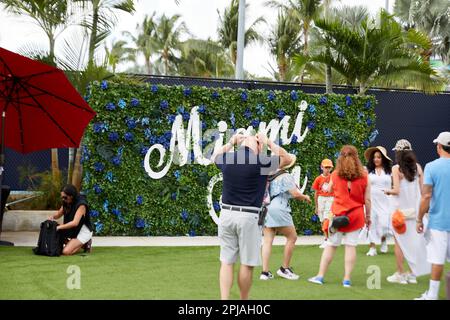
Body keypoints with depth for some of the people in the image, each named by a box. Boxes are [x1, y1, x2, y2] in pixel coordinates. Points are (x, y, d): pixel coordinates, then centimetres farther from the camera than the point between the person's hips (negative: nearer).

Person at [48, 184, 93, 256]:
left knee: (66, 252, -23)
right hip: (73, 231, 9)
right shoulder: (67, 203, 1)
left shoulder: (81, 205, -23)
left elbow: (75, 222, -32)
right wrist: (52, 217, -11)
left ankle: (85, 244, 2)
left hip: (83, 232, -9)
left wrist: (59, 227, -32)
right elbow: (58, 214, 13)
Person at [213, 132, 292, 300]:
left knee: (226, 262, 5)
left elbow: (215, 156, 31)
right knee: (247, 264, 4)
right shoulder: (261, 161, -8)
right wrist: (268, 142, 11)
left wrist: (231, 143, 33)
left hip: (226, 214, 4)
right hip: (248, 217, -4)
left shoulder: (226, 158, 4)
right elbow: (287, 158, 9)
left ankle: (224, 299, -1)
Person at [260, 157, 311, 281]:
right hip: (278, 209, -7)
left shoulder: (269, 176, 13)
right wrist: (305, 197, 8)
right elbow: (295, 193, -12)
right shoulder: (286, 176, -7)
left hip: (266, 209, 7)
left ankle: (265, 272, -1)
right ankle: (285, 268, 9)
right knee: (292, 237, 7)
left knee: (267, 240, 4)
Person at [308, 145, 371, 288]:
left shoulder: (335, 174, 0)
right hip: (356, 215, 0)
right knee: (351, 246, 1)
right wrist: (368, 216, 10)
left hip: (338, 215, 0)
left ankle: (320, 276, 11)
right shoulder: (363, 176, 0)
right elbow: (367, 199, 1)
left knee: (331, 245, 8)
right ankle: (347, 279, 0)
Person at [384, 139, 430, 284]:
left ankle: (400, 274, 9)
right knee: (415, 241, 11)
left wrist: (388, 191, 5)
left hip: (401, 209, -4)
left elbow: (397, 191, -13)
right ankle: (412, 274, 14)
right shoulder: (418, 167, 3)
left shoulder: (396, 168, -10)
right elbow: (423, 190, 4)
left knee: (400, 241, 6)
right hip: (416, 208, 4)